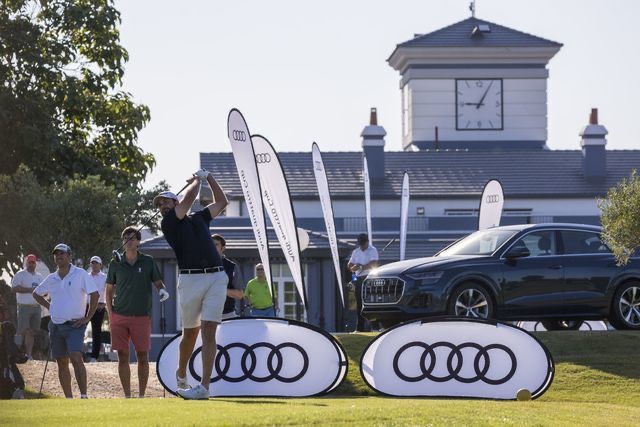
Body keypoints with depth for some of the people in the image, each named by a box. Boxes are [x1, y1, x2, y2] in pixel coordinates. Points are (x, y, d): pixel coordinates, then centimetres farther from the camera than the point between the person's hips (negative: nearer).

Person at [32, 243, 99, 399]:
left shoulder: (81, 275, -5)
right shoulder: (51, 279, 10)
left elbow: (94, 294, -8)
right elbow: (36, 294, 26)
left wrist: (88, 317, -8)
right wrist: (49, 306, 12)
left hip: (75, 325, -6)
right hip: (55, 326, 6)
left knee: (76, 358, -21)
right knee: (62, 363, 7)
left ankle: (84, 396, -23)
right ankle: (69, 398, 13)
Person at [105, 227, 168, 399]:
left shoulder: (148, 262, 5)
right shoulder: (115, 264, 7)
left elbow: (158, 282, 9)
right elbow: (108, 290, 12)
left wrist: (163, 291, -15)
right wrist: (110, 315, 2)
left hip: (141, 317, -1)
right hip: (120, 317, 1)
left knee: (142, 357, -1)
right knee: (123, 357, 1)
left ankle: (142, 395, 7)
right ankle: (127, 396, 8)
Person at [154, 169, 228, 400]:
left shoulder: (199, 217, 21)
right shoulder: (168, 223, 5)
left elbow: (222, 202, 29)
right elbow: (189, 197, -3)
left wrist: (208, 177, 26)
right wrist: (196, 180, 13)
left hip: (216, 278, 2)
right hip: (190, 279, -2)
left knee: (208, 331, -9)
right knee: (190, 333, 8)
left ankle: (204, 386, -16)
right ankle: (181, 374, 34)